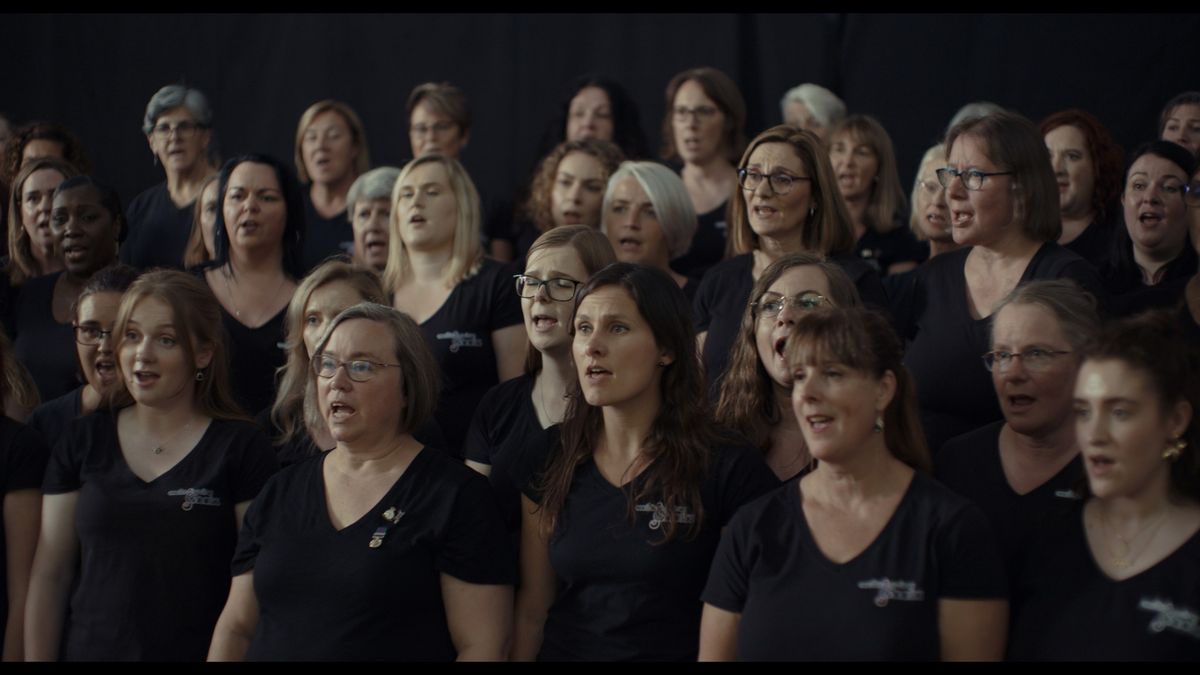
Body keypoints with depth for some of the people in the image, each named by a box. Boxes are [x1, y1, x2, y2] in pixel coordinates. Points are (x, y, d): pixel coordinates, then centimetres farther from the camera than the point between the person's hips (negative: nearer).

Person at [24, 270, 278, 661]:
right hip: (89, 650, 3)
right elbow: (49, 576, 5)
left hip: (198, 651, -3)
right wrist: (36, 658, -1)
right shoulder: (83, 441, 5)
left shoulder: (241, 448, -5)